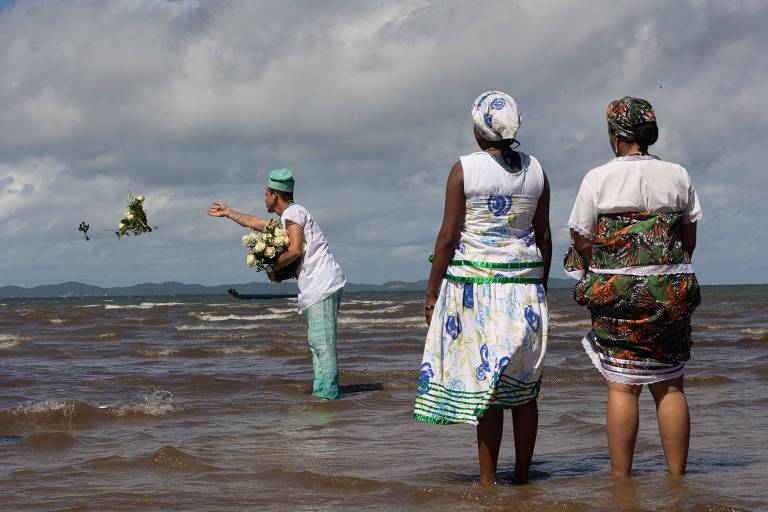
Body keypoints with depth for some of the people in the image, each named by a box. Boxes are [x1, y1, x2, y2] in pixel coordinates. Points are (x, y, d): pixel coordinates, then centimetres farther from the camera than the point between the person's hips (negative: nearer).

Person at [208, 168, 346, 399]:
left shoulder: (292, 213, -7)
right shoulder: (290, 216, 25)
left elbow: (295, 250, -20)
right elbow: (256, 223, 40)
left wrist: (274, 268, -4)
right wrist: (228, 212, 50)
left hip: (323, 283, -10)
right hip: (321, 285, 10)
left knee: (321, 341, -12)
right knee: (318, 341, 10)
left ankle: (326, 391, -13)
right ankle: (323, 390, 11)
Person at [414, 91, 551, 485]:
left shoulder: (464, 169, -7)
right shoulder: (535, 171, 5)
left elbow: (448, 237, -8)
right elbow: (544, 237, 9)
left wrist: (432, 292, -1)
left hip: (475, 283, -4)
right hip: (524, 283, 4)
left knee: (483, 382, -2)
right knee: (524, 385, 9)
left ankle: (488, 479, 0)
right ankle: (522, 475, 14)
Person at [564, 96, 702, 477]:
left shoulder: (598, 179, -3)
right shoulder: (678, 176, 6)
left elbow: (581, 241, -1)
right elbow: (690, 239, 10)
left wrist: (594, 275, 17)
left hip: (616, 290, -3)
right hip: (672, 291, 3)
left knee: (622, 386, -1)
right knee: (670, 386, 8)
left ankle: (621, 479, 1)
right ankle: (677, 477, 10)